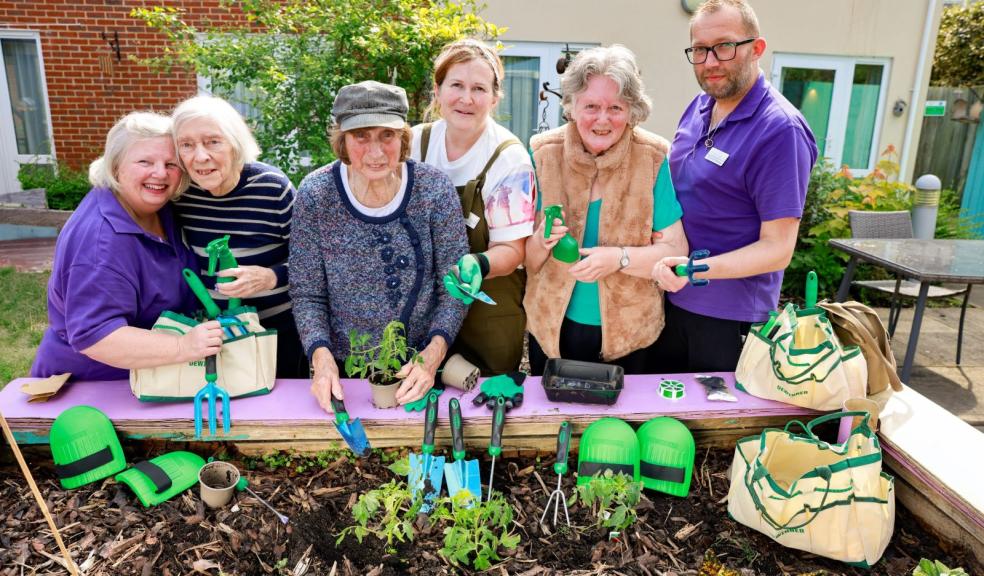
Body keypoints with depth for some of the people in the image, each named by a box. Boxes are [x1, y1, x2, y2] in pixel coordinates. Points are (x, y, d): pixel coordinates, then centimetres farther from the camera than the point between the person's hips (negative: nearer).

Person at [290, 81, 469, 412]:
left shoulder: (434, 188, -8)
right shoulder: (315, 195, -8)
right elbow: (306, 296, -3)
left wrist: (433, 354, -18)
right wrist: (321, 357, -19)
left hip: (419, 367, 0)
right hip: (343, 370, 1)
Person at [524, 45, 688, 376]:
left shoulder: (652, 160, -9)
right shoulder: (544, 155, -7)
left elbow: (675, 250, -10)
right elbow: (526, 259, -3)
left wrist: (620, 258, -26)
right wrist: (542, 241, -25)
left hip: (628, 334, 0)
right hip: (553, 329, 1)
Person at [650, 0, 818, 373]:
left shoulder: (779, 130, -21)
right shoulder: (698, 108, 2)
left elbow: (777, 249, -22)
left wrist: (698, 270, -36)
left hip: (730, 318, -7)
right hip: (670, 301, 7)